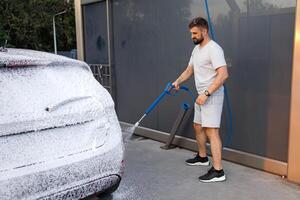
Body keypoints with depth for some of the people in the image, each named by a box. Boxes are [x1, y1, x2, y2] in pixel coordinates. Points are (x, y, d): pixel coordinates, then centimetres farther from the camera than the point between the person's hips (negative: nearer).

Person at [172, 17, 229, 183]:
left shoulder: (213, 49, -18)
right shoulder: (196, 49, 13)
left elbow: (223, 74, -26)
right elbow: (189, 70, 20)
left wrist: (206, 93, -28)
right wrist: (178, 81, 3)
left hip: (212, 96, -10)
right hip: (202, 96, 10)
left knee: (211, 131, -12)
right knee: (198, 127, 20)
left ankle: (218, 171, -8)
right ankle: (202, 157, 38)